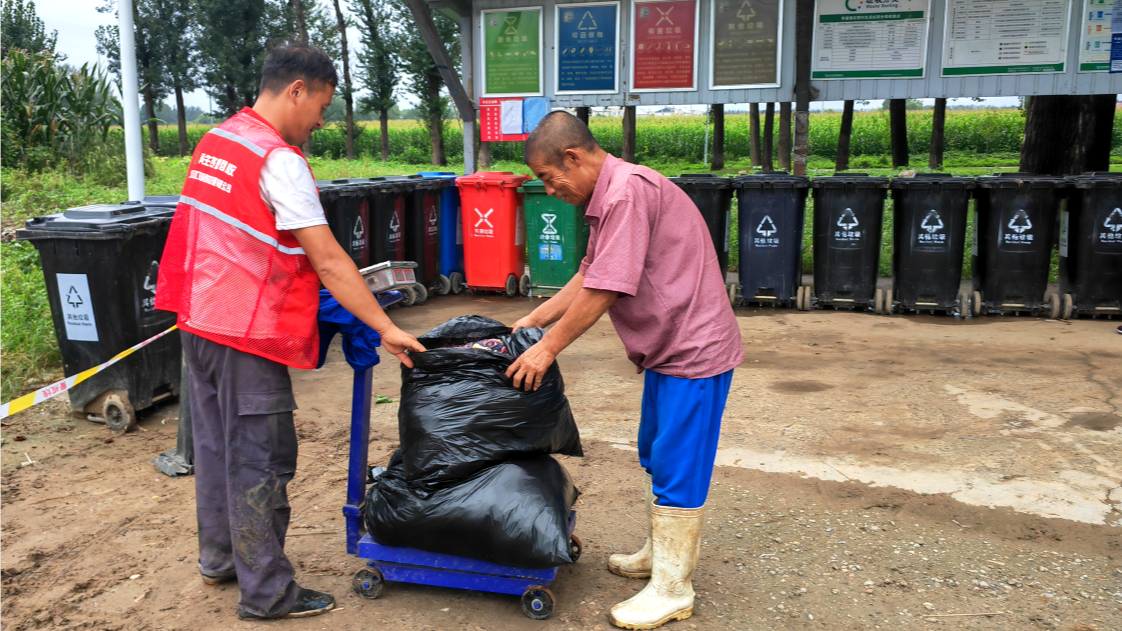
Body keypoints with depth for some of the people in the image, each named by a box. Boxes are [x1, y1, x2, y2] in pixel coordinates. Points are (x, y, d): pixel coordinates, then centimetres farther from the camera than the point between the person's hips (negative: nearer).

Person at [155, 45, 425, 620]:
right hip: (247, 333, -9)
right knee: (260, 461, -1)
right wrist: (386, 330, -18)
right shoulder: (279, 160, -18)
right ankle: (266, 593, 10)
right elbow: (328, 261, -21)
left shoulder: (216, 140, 11)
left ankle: (219, 558, 35)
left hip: (199, 319, 10)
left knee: (216, 445, 19)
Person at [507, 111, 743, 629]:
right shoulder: (609, 196, 11)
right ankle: (659, 553, 38)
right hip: (668, 349, 11)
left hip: (694, 350, -11)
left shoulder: (628, 190, -22)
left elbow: (605, 290, -24)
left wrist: (549, 347, -16)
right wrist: (533, 320, 15)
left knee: (677, 469, -2)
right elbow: (588, 276, 18)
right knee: (656, 456, 21)